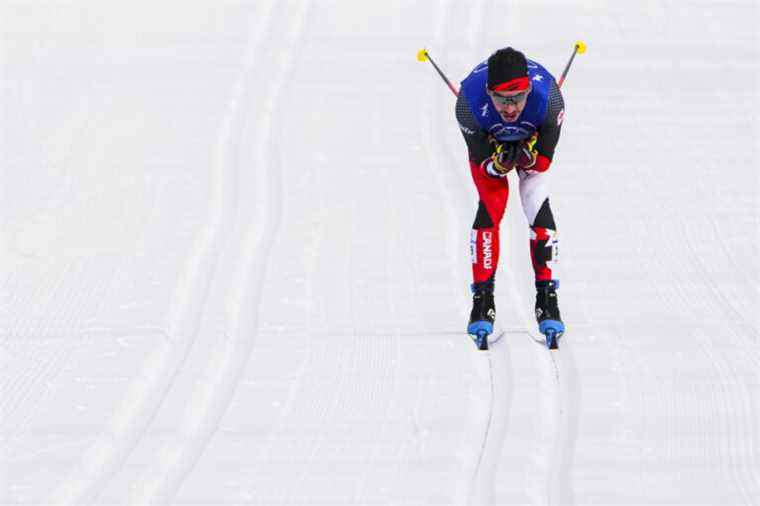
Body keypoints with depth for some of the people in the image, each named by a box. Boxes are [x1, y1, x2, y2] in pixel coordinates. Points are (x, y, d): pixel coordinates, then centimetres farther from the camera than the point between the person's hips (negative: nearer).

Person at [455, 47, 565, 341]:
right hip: (487, 142, 0)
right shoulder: (469, 101, -40)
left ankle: (547, 299, -9)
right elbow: (481, 160, -27)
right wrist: (499, 163, -46)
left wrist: (529, 157, -44)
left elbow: (544, 160, -25)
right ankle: (483, 300, -10)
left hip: (533, 140, 0)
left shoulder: (547, 95, -40)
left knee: (537, 204, -15)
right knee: (490, 206, -17)